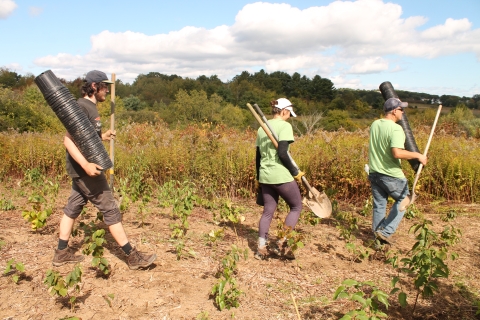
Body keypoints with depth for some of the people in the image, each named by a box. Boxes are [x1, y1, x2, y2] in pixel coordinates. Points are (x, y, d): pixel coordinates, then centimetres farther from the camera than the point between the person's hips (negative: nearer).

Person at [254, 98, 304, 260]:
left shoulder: (262, 127, 12)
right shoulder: (285, 126, -10)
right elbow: (282, 153, -20)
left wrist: (258, 178, 23)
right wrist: (295, 172, -9)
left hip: (265, 176, 7)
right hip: (281, 176, -7)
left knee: (268, 212, 14)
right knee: (296, 207, 12)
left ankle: (261, 248, 14)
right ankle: (281, 244, 7)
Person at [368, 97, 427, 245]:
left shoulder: (374, 124, 5)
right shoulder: (396, 129, -19)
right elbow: (397, 153, -31)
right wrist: (417, 155, -17)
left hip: (374, 172, 7)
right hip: (391, 175, -6)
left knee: (379, 204, 15)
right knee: (403, 200, 14)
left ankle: (377, 232, 22)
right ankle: (386, 231, 5)